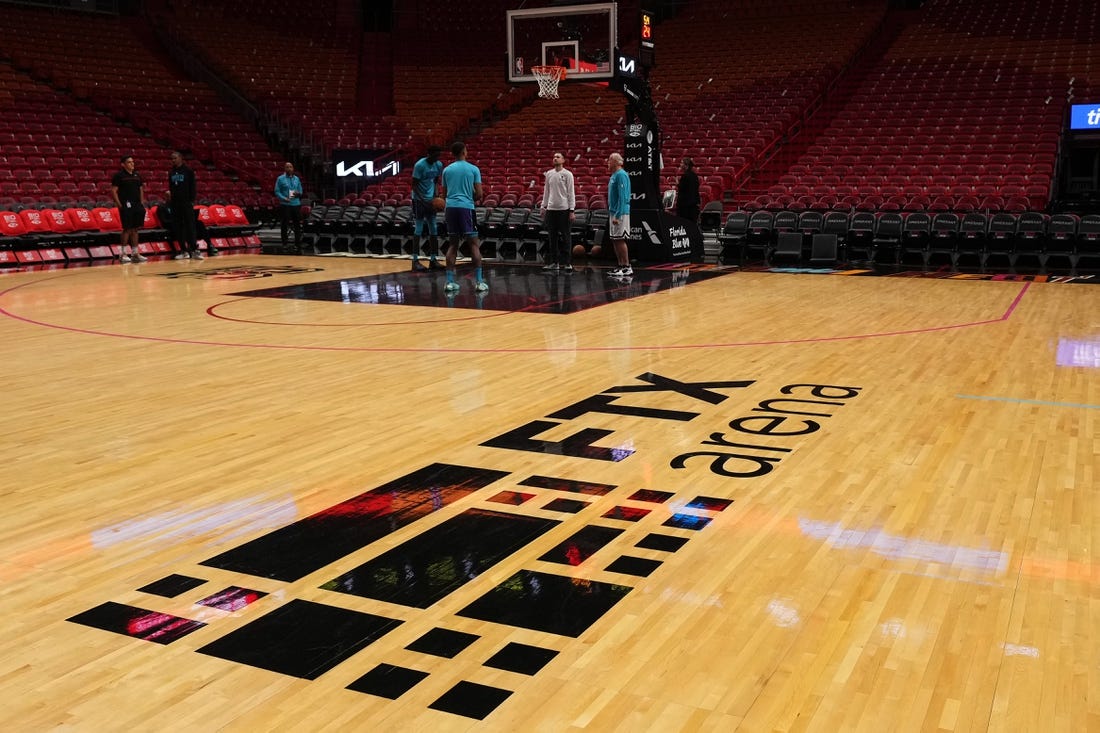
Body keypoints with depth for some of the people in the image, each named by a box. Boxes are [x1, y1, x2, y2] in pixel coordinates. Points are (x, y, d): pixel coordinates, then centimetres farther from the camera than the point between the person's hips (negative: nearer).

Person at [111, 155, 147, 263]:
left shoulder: (137, 175, 13)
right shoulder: (119, 176, -5)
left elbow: (141, 189, 20)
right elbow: (113, 191, -7)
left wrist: (142, 203, 10)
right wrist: (119, 204, -13)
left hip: (137, 205, 6)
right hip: (126, 206, -6)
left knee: (135, 229, 8)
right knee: (127, 229, -5)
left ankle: (135, 253, 13)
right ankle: (122, 254, 2)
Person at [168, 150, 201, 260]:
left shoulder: (188, 171, -1)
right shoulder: (171, 172, 12)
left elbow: (192, 186, -3)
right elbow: (170, 186, 20)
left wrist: (192, 200, -9)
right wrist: (169, 193, 3)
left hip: (186, 202, -5)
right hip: (175, 203, 5)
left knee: (190, 226, -8)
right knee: (178, 227, 3)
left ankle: (194, 250, -9)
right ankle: (184, 251, 8)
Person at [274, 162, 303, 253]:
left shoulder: (297, 179, 14)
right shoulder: (280, 179, 2)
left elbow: (300, 191, 18)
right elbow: (277, 192, -2)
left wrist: (298, 193, -6)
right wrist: (284, 198, -17)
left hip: (296, 204, 4)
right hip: (285, 205, -3)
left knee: (297, 224, 2)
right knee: (285, 224, -1)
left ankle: (297, 243, 8)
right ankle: (284, 243, 6)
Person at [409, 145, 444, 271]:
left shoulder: (439, 165, 2)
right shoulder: (419, 165, -18)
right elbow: (414, 185, -16)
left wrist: (435, 197, -1)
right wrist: (422, 200, -25)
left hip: (430, 200, 6)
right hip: (419, 199, -6)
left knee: (433, 230, 5)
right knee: (418, 230, -7)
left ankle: (433, 260, 11)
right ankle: (415, 261, -4)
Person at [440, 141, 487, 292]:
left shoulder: (447, 170, 11)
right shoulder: (473, 169, 1)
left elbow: (445, 192, 15)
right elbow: (479, 194, 0)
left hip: (450, 207, 4)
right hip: (466, 207, -3)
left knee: (453, 244, 10)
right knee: (474, 244, 2)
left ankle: (450, 281, 5)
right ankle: (479, 282, -3)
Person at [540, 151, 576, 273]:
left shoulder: (567, 174, -3)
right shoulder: (548, 174, 10)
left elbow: (571, 193, -5)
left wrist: (572, 210, -10)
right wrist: (544, 206, 10)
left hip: (564, 209, -4)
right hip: (551, 209, 4)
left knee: (566, 237, -2)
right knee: (553, 237, 7)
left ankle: (567, 262, 2)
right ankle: (554, 262, 13)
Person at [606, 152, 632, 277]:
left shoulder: (621, 175, -14)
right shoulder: (614, 175, 16)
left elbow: (622, 197, -20)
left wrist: (618, 215, -23)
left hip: (621, 213, -10)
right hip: (613, 212, 10)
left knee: (620, 240, -8)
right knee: (615, 240, 10)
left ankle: (627, 267, -5)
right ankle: (621, 266, 15)